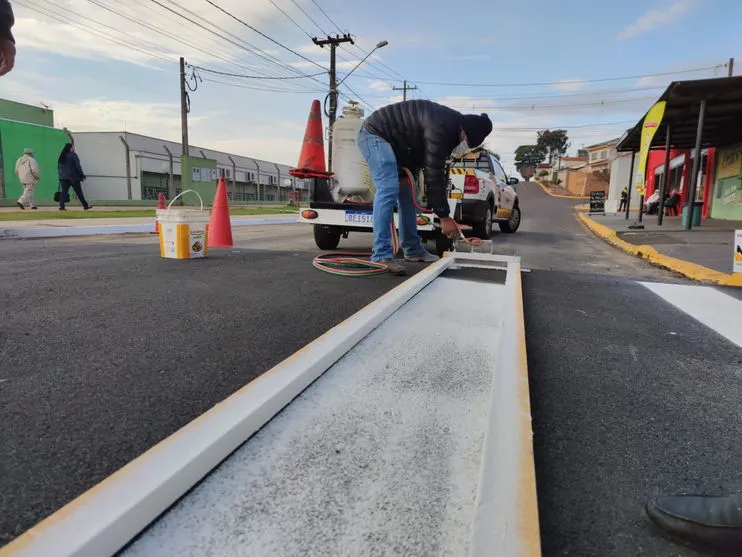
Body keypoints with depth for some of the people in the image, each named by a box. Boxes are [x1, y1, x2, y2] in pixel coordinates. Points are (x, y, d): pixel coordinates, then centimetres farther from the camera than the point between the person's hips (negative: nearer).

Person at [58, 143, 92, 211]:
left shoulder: (62, 156, 13)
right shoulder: (73, 155, -8)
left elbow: (60, 167, 16)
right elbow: (78, 166, -12)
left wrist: (61, 175, 20)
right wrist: (82, 175, -8)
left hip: (63, 177, 6)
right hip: (73, 177, -6)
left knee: (64, 191, 1)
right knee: (79, 192, 2)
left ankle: (61, 206, -11)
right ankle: (85, 205, 11)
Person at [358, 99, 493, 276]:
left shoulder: (451, 125, 4)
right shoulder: (440, 127, -28)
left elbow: (436, 170, 7)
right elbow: (434, 173, -29)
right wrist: (444, 216, -25)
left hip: (394, 143, 11)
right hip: (374, 134, -10)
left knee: (406, 193, 9)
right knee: (389, 188, -25)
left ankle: (413, 249, 16)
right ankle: (381, 255, -26)